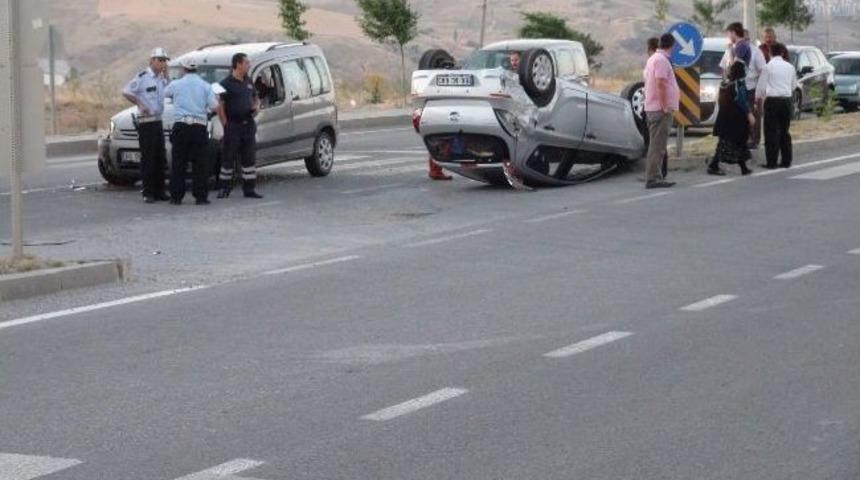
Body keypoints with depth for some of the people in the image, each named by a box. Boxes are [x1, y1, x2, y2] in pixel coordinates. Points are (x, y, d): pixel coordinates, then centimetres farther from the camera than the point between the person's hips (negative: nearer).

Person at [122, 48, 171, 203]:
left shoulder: (162, 78, 12)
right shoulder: (142, 77, -10)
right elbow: (126, 92, -10)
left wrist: (166, 76, 5)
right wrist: (140, 104, -15)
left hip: (158, 121, 8)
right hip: (145, 122, -8)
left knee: (160, 158, 10)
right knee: (147, 158, -6)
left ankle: (159, 191, 17)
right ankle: (148, 193, -4)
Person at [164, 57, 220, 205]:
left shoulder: (176, 85, 4)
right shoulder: (205, 86, 5)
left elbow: (165, 93, 21)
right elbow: (214, 106, -2)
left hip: (180, 127, 0)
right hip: (199, 127, 0)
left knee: (178, 163, 5)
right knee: (200, 164, 3)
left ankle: (176, 196, 5)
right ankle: (201, 197, -1)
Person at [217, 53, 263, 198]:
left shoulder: (248, 82, 13)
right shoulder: (226, 83, -8)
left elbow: (255, 97, 27)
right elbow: (220, 106, -11)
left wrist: (256, 106, 4)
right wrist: (225, 125, -15)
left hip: (248, 124, 6)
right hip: (233, 125, -6)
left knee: (249, 157, 7)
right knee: (228, 158, 0)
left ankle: (249, 189, 12)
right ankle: (224, 189, 8)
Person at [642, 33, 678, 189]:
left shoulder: (652, 59, 15)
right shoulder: (662, 60, -15)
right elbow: (660, 84, -21)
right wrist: (665, 106, -20)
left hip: (652, 107, 10)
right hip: (661, 109, -10)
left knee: (656, 145, 15)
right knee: (658, 145, -10)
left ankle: (655, 177, 19)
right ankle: (652, 179, -11)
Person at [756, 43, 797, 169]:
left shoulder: (769, 66, -6)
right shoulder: (790, 67, 6)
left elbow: (762, 86, -4)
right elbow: (794, 86, 16)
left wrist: (758, 99, 13)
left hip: (772, 100, -4)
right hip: (786, 100, 4)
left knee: (771, 131, -1)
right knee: (785, 131, 11)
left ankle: (771, 162, -3)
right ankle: (786, 161, 13)